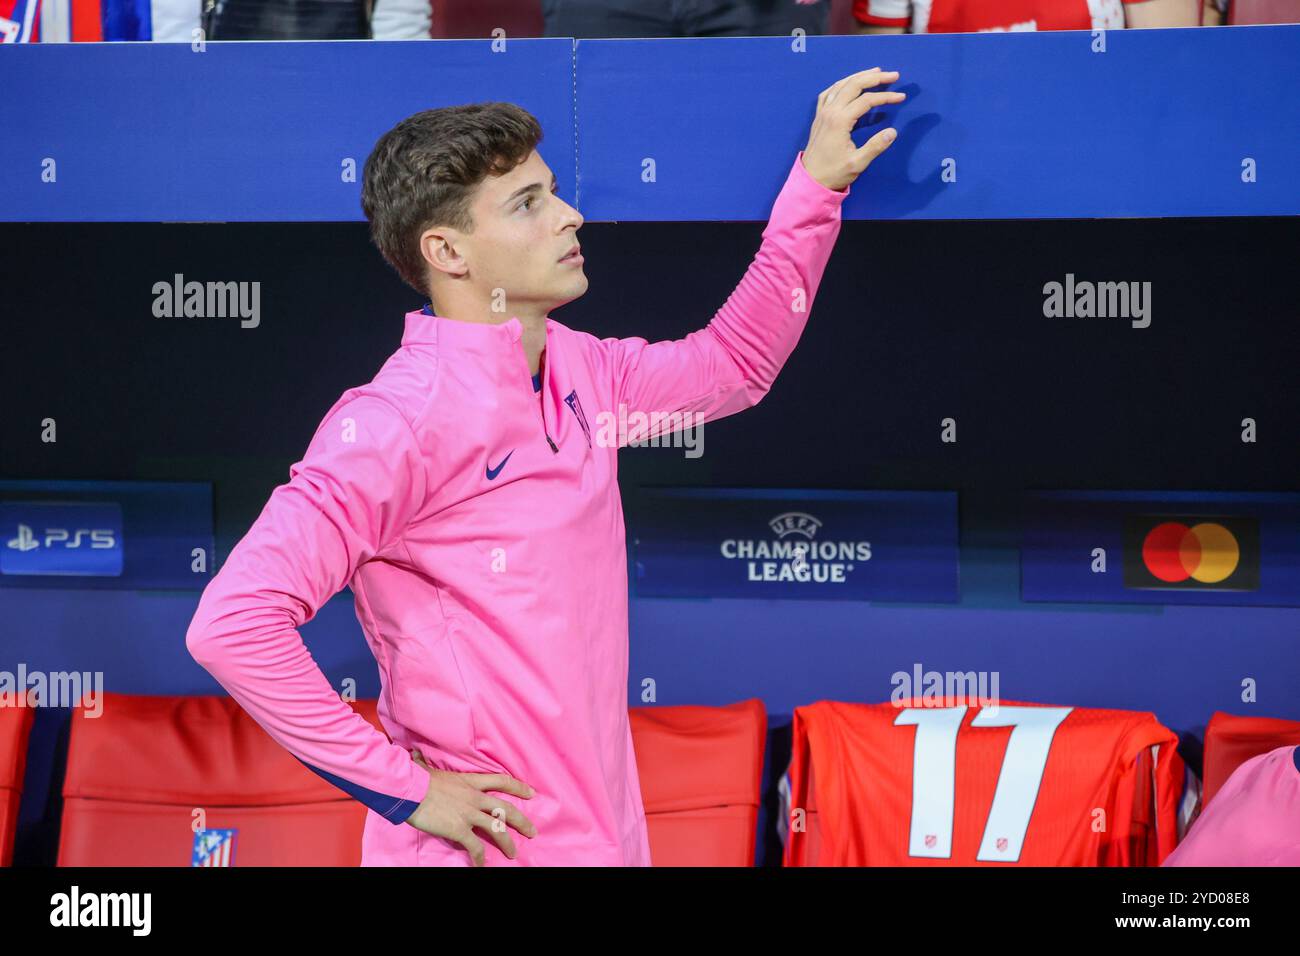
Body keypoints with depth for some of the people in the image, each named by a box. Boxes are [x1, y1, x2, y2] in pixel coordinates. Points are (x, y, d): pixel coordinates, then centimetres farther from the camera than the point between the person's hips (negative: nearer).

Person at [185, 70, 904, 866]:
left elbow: (734, 364, 28)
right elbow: (233, 624, -26)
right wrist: (401, 788, -20)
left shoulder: (579, 371, 7)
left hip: (607, 834, 8)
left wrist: (817, 183, 20)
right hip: (486, 848, -8)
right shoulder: (400, 420, -18)